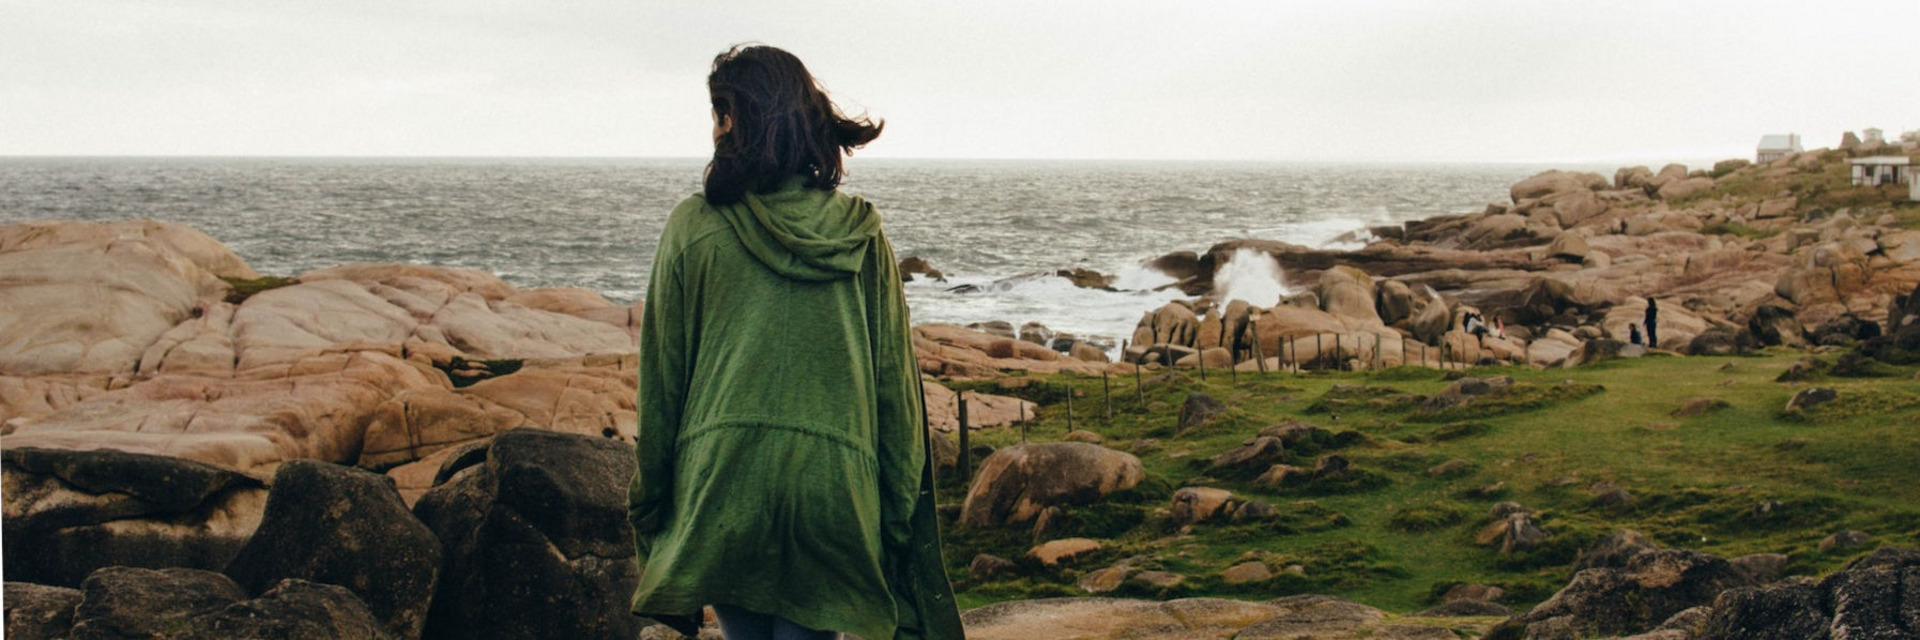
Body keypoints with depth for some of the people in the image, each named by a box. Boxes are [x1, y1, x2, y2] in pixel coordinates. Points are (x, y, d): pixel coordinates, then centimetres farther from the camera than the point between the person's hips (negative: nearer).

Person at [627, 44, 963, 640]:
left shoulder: (694, 226, -1)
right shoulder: (863, 237, 4)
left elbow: (661, 380, 3)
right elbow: (895, 387, 5)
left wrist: (651, 501, 11)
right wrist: (898, 513, 11)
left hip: (722, 484, -1)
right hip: (832, 488, 1)